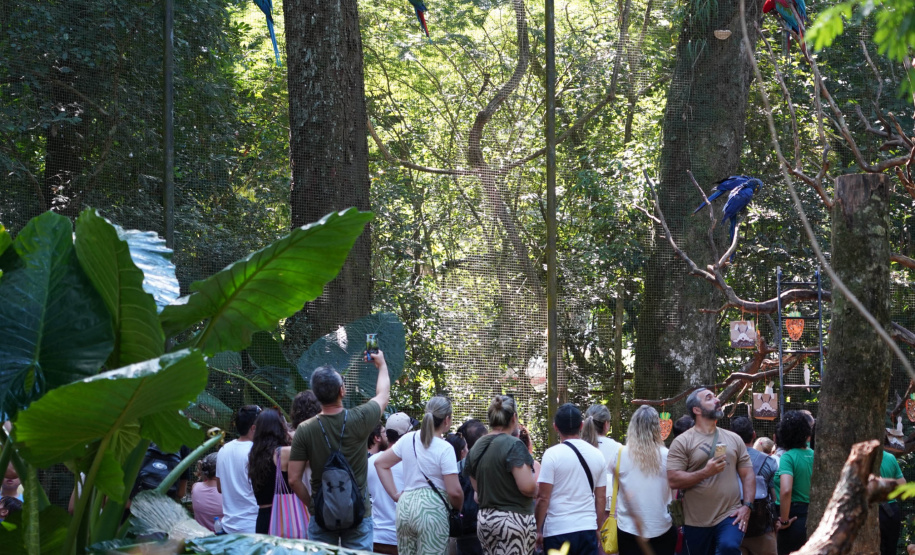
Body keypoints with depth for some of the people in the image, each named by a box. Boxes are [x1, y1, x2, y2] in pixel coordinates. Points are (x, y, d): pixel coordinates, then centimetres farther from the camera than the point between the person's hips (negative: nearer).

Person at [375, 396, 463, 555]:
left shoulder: (408, 439, 8)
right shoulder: (444, 449, -9)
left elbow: (380, 463, 15)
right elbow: (454, 491, -13)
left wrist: (395, 494, 14)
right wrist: (458, 507, 8)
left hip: (405, 506, 6)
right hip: (432, 509, -6)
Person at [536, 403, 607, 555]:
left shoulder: (552, 454, -8)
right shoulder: (597, 455, 7)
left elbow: (543, 497, -9)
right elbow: (601, 497, 11)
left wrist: (538, 530, -3)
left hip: (558, 531, -4)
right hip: (588, 528, 4)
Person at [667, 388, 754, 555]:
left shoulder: (734, 439, 10)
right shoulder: (682, 442, -2)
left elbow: (747, 475, 9)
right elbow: (673, 480, -11)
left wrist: (746, 506, -4)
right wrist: (706, 472, -18)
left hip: (730, 516, 1)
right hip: (696, 521, -1)